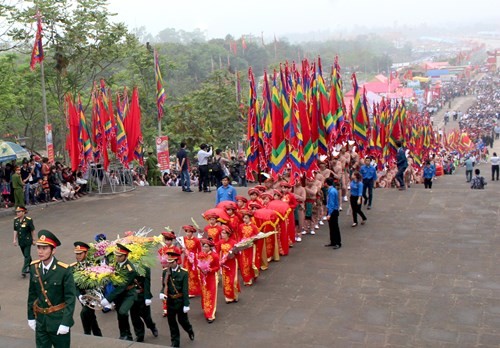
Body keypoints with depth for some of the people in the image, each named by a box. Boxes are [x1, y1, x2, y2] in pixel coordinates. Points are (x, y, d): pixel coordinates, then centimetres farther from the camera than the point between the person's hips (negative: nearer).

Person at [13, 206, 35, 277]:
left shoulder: (28, 220, -15)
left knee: (27, 255, -5)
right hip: (20, 241, 6)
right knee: (26, 255, 17)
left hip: (27, 241, -6)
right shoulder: (16, 220, 1)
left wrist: (33, 240, -5)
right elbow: (15, 230, 9)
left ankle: (24, 271, -4)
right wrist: (14, 240, 6)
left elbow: (32, 230, -9)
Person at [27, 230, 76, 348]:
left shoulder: (64, 270, -19)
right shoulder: (34, 267, -3)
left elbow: (70, 298, -16)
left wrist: (65, 323, -18)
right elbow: (32, 294, 6)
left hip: (59, 320, -4)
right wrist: (30, 317, 8)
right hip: (40, 320, 4)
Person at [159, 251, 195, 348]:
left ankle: (190, 331, 42)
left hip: (180, 301, -3)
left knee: (182, 320, 9)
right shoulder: (165, 272, -2)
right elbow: (164, 285, 4)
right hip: (170, 300, 3)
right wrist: (162, 293, -20)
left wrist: (186, 304, -14)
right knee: (171, 321, 9)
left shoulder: (184, 273, -14)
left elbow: (185, 290, -14)